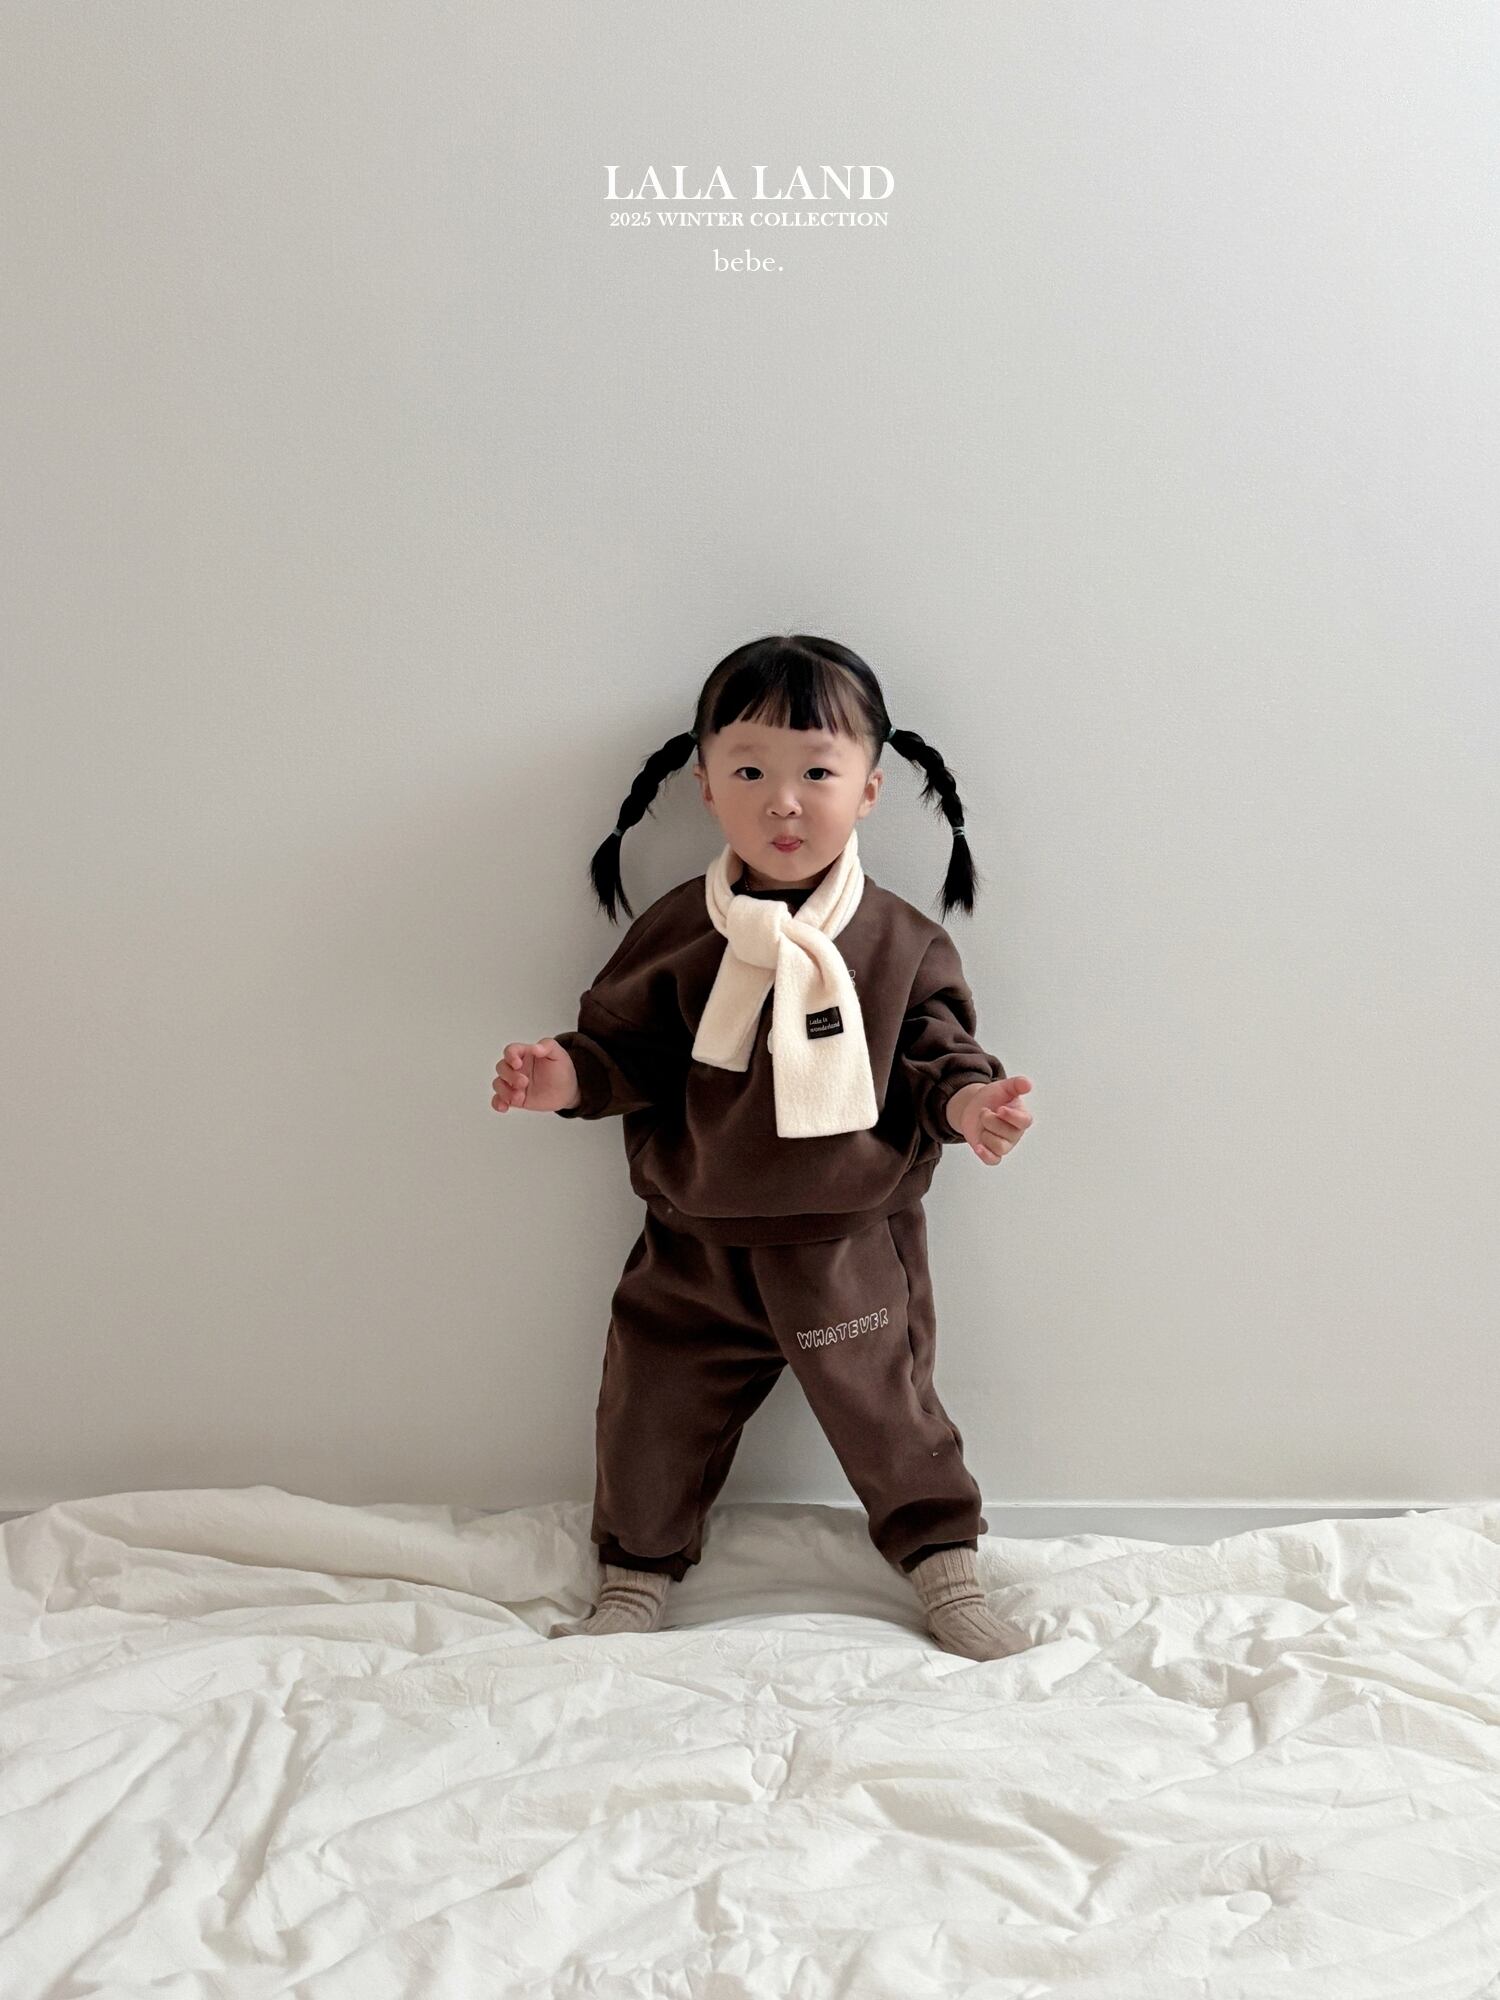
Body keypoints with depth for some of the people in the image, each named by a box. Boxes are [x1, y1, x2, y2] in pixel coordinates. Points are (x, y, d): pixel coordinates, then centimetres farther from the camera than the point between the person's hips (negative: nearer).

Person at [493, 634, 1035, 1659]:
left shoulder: (902, 941, -6)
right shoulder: (676, 930, -4)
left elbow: (936, 1053, -2)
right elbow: (625, 1045, 1)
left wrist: (965, 1098, -22)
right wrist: (568, 1074, -18)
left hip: (851, 1249, -1)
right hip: (695, 1248, 1)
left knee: (890, 1416, 10)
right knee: (654, 1416, 11)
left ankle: (948, 1574, 32)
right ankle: (636, 1580, 33)